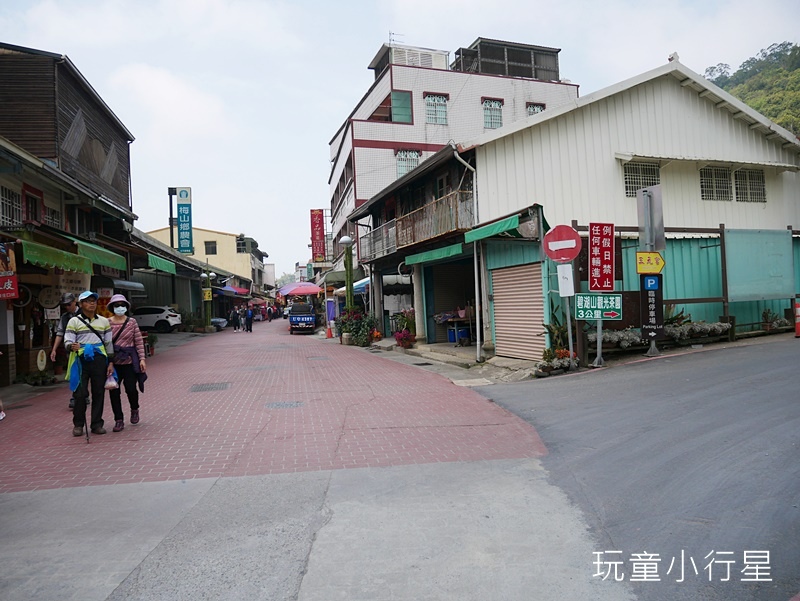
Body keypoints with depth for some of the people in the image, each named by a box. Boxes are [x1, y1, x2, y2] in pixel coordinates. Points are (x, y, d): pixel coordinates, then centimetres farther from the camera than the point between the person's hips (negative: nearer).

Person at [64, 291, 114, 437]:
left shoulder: (104, 321, 13)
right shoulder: (74, 321, 6)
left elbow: (109, 343, 14)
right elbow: (67, 341, -1)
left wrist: (111, 362, 8)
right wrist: (72, 346, -25)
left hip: (99, 359, 2)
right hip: (81, 360, -2)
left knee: (99, 392, 4)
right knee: (80, 393, -3)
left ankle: (97, 424, 13)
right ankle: (78, 424, 11)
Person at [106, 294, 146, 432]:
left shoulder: (132, 322, 1)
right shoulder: (107, 322, 2)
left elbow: (139, 341, 1)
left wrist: (142, 359, -4)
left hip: (130, 360, -1)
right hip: (113, 362, 1)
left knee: (131, 388, 1)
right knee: (114, 391, 2)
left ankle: (134, 409, 32)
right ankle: (119, 420, 13)